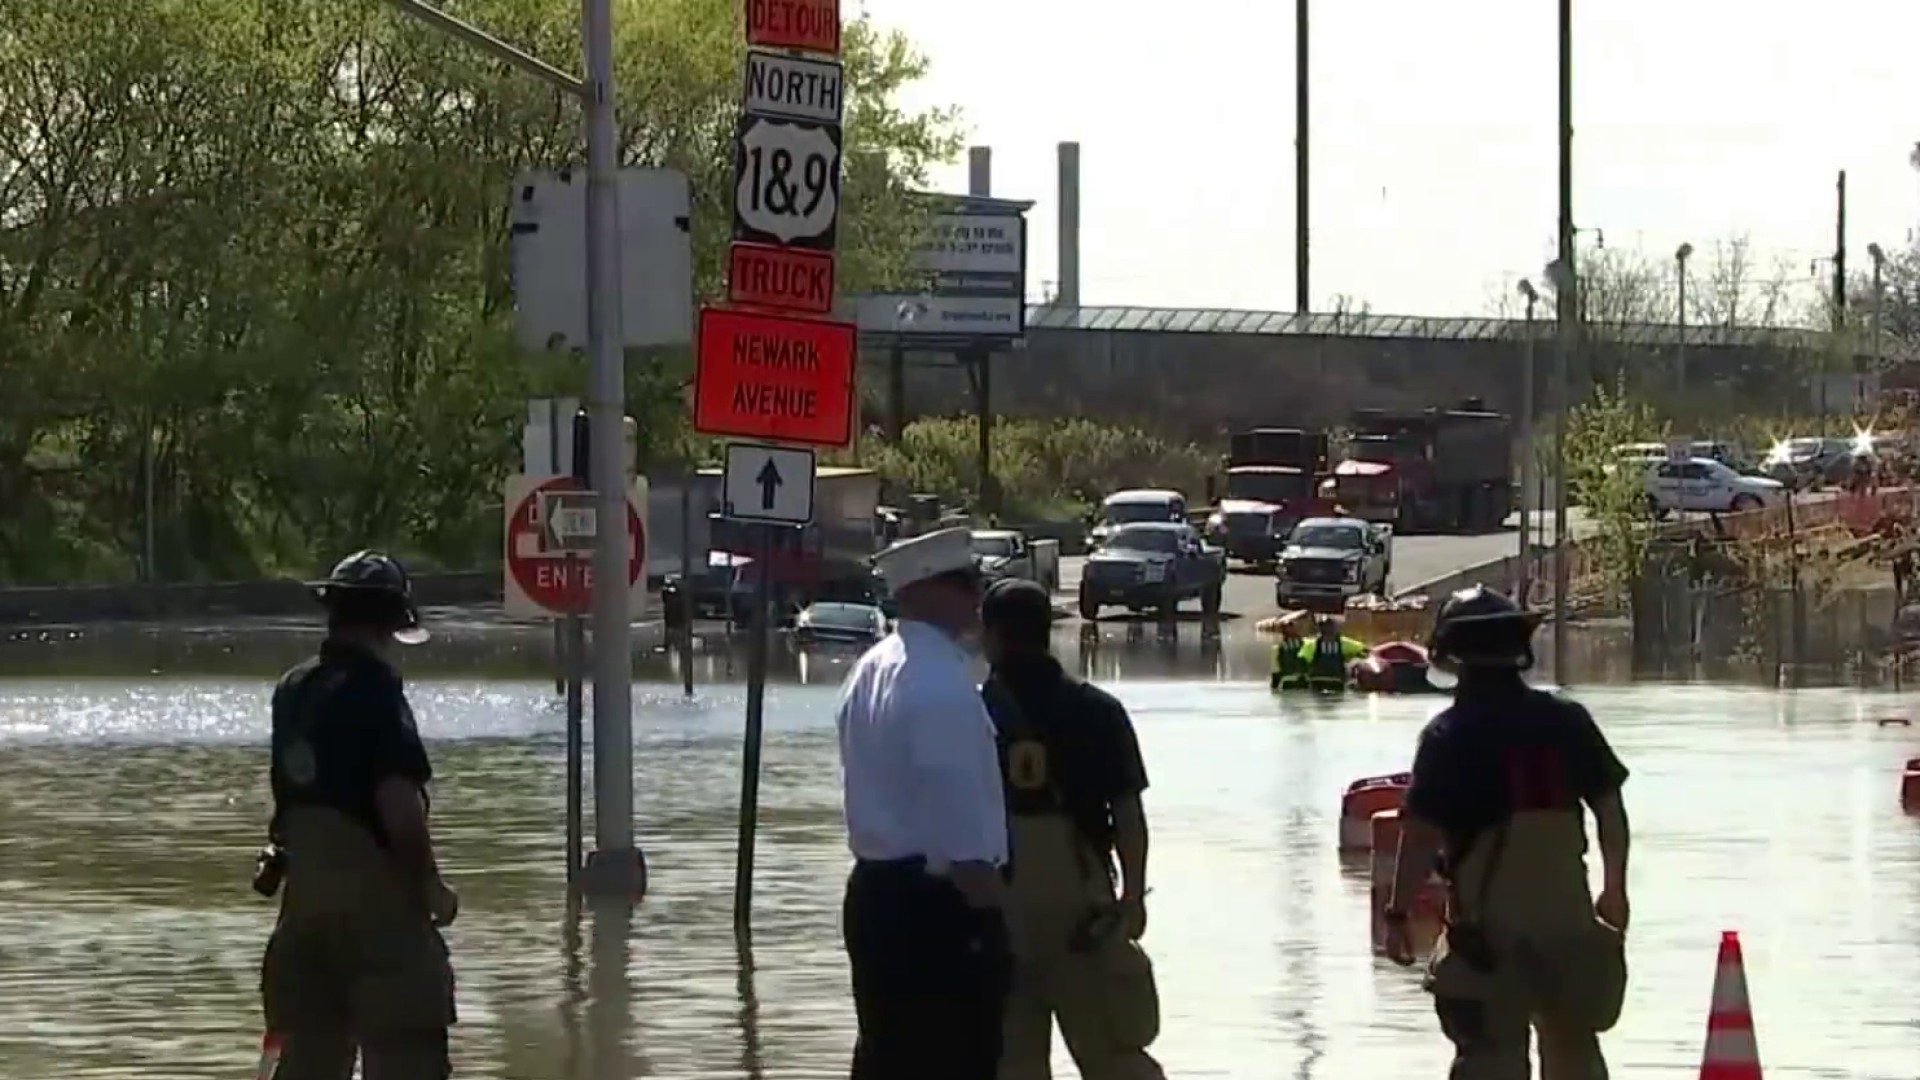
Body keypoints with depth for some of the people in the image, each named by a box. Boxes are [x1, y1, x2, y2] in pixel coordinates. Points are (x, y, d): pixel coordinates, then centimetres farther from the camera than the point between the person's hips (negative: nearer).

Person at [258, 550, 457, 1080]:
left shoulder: (293, 689, 8)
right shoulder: (374, 688, -14)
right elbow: (399, 801, -20)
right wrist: (431, 884, -10)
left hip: (302, 886, 8)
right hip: (373, 888, -8)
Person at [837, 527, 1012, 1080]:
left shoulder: (872, 669, 12)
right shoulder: (943, 684, -18)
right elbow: (962, 827, -22)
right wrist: (993, 920, -19)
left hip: (875, 892, 9)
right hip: (937, 903, -9)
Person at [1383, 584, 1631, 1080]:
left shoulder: (1449, 735, -11)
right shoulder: (1567, 721, 2)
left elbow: (1422, 832, -15)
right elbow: (1609, 807, 7)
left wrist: (1398, 914, -8)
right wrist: (1614, 888, 18)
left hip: (1490, 914, -4)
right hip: (1566, 904, 4)